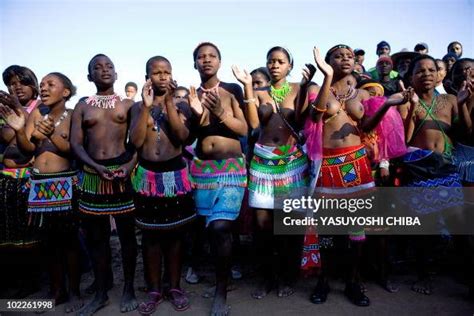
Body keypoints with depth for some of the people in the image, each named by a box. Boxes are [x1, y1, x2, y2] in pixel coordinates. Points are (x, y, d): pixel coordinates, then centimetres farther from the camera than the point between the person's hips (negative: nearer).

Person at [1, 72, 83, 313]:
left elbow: (74, 151, -11)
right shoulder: (36, 112, 8)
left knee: (68, 238, 3)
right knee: (49, 239, 12)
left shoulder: (72, 116, -3)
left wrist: (52, 135, -24)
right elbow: (27, 149, 1)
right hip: (39, 184, 4)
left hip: (65, 184, -4)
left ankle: (74, 292, 17)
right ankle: (57, 291, 27)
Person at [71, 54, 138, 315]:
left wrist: (129, 167, -17)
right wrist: (96, 166, -14)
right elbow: (75, 143, 2)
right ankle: (100, 293, 24)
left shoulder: (128, 104, 7)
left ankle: (129, 289, 20)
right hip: (92, 174, 2)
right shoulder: (82, 106, 11)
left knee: (126, 233, 4)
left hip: (123, 172, -2)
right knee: (96, 235, 9)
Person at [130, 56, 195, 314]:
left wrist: (169, 102, -17)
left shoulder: (180, 105, 3)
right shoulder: (138, 106, 5)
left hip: (175, 174, 0)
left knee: (175, 232, 8)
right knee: (150, 234, 8)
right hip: (146, 175, 1)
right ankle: (154, 290, 23)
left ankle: (175, 287, 24)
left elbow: (182, 136, -14)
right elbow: (135, 141, -9)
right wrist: (147, 106, -14)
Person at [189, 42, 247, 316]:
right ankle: (224, 267, 33)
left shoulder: (232, 90, 1)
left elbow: (244, 130, -4)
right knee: (210, 227, 8)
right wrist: (197, 114, -12)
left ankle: (221, 292, 1)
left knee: (221, 227, -15)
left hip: (232, 168, -3)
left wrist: (220, 112, -17)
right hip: (202, 168, 4)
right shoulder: (192, 95, 9)